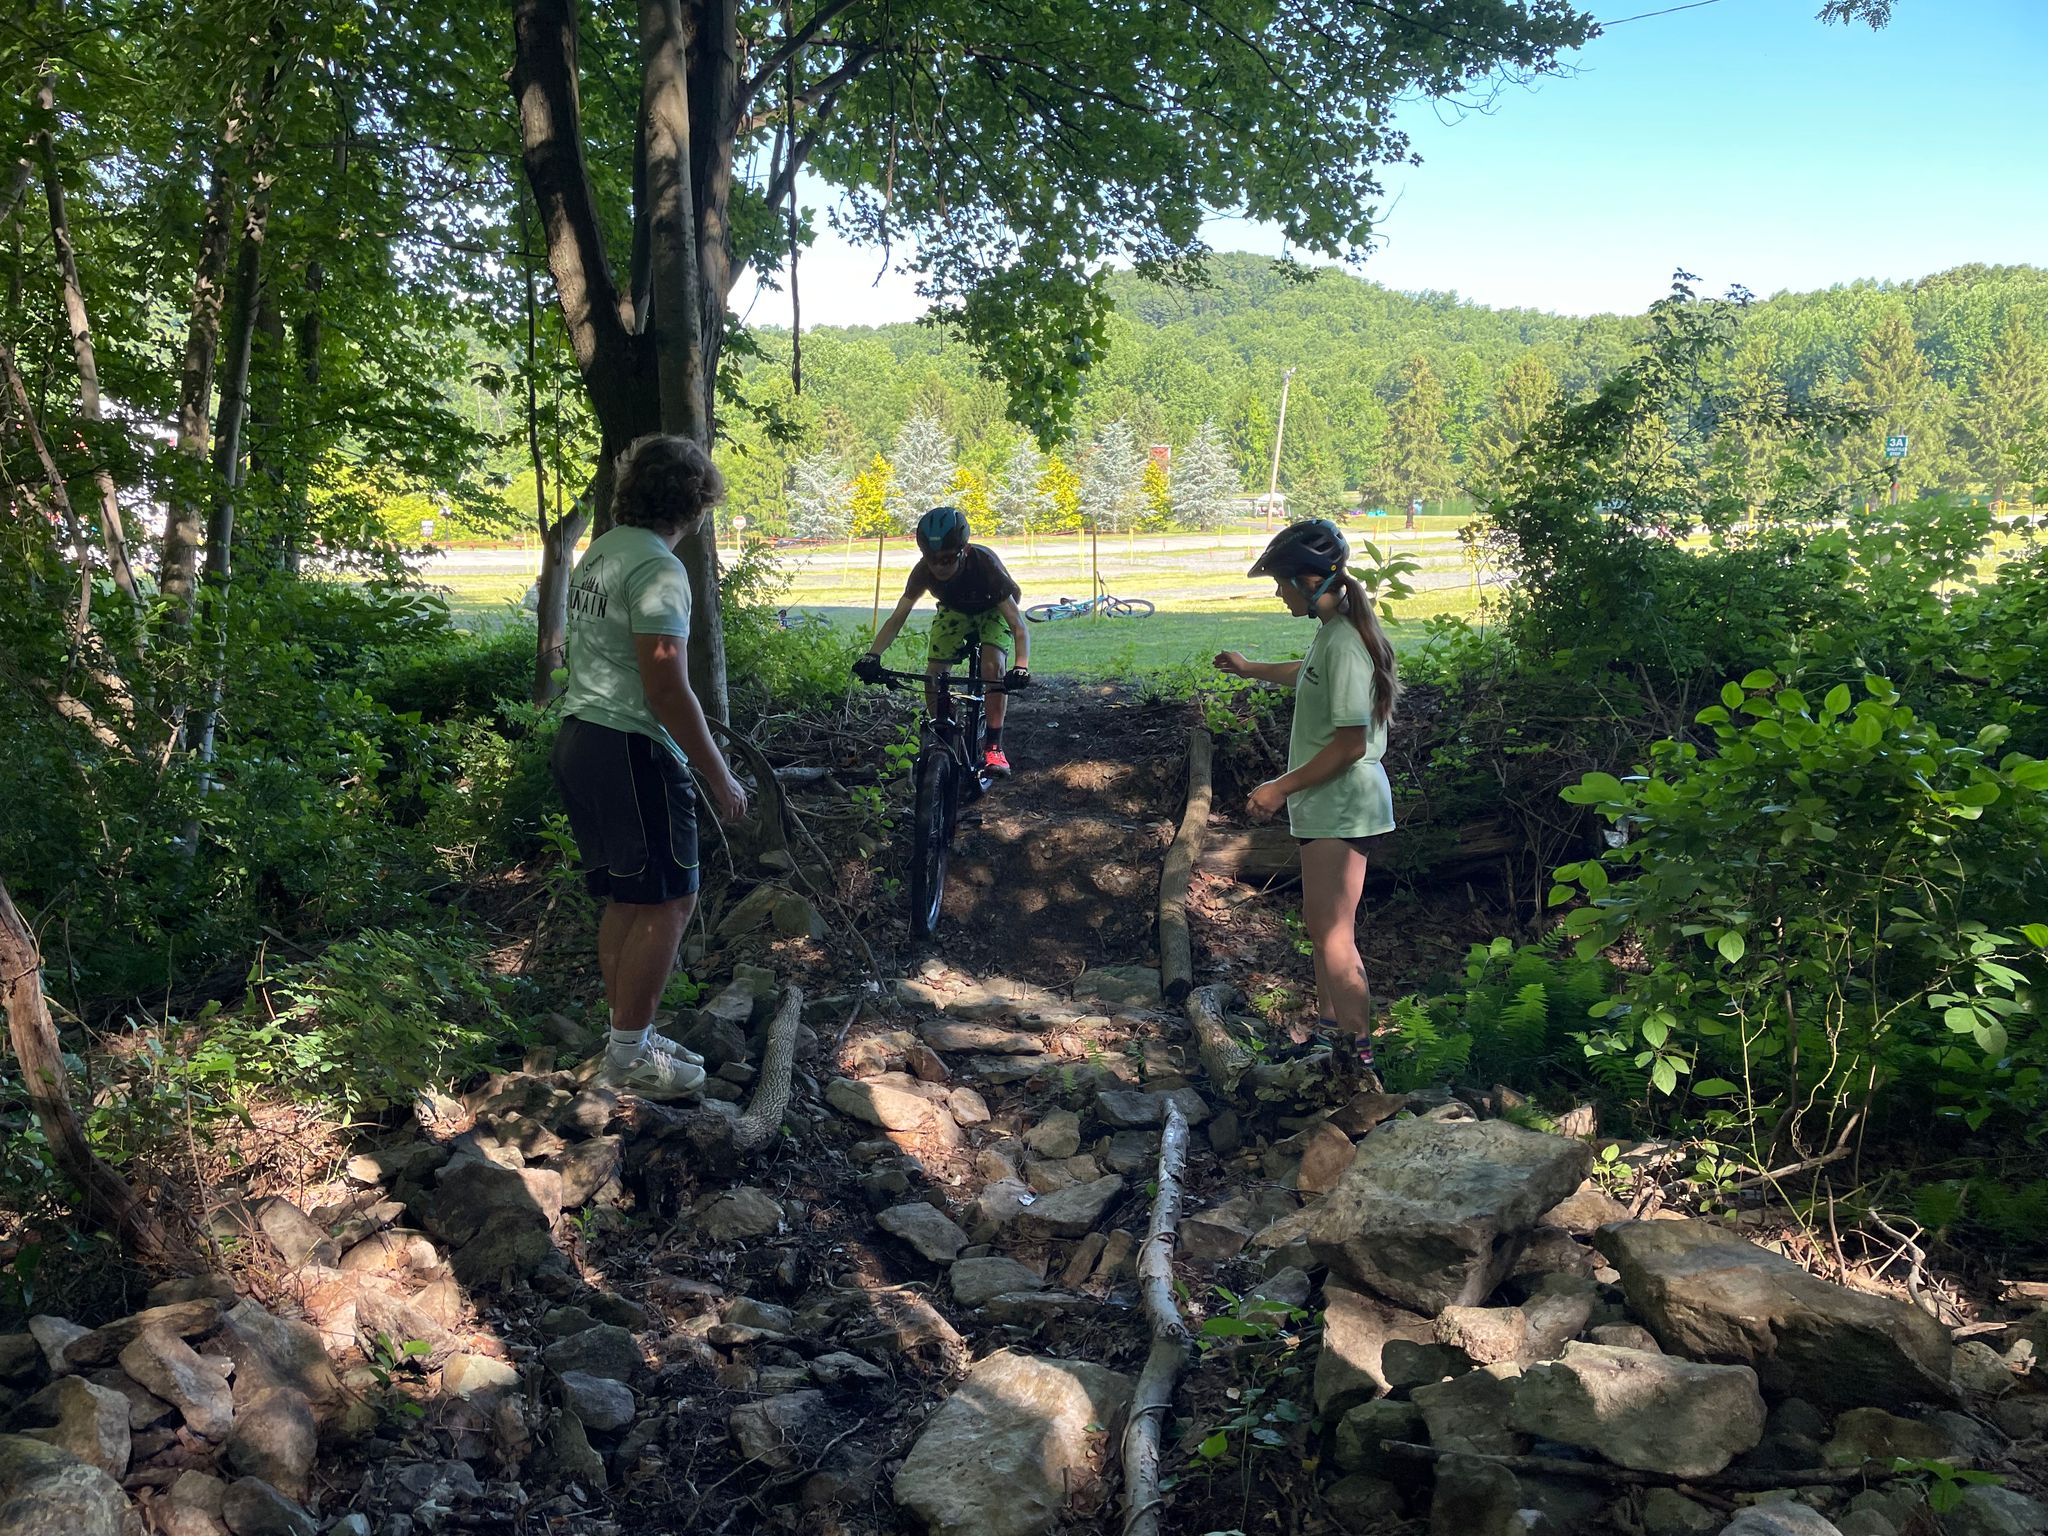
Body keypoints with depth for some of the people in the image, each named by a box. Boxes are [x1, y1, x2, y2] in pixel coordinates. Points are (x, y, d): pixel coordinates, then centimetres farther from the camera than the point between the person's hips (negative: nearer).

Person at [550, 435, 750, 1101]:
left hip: (579, 740, 10)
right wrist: (720, 776, -14)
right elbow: (666, 688, -21)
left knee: (625, 901, 15)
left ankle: (628, 1039, 23)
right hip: (630, 750, -10)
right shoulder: (658, 568, -17)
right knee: (668, 902, -2)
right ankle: (630, 1054, 4)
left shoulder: (598, 552, 13)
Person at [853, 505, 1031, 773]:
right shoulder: (923, 570, -30)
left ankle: (995, 747, -20)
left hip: (991, 610, -3)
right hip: (954, 611, 3)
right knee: (933, 676, -13)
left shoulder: (984, 563, -39)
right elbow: (897, 617, -26)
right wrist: (872, 656, -43)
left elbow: (1018, 626, -41)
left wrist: (1021, 667, -58)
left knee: (993, 665, -28)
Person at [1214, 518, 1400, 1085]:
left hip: (1341, 806, -11)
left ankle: (1360, 1060, 2)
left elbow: (1351, 744, -26)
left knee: (1335, 938, -6)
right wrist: (1250, 669, 46)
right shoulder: (1332, 633, 7)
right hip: (1327, 804, 11)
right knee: (1320, 923, 22)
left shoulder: (1344, 644, -24)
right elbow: (1309, 674, 31)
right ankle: (1329, 1028, 38)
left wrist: (1281, 788, -19)